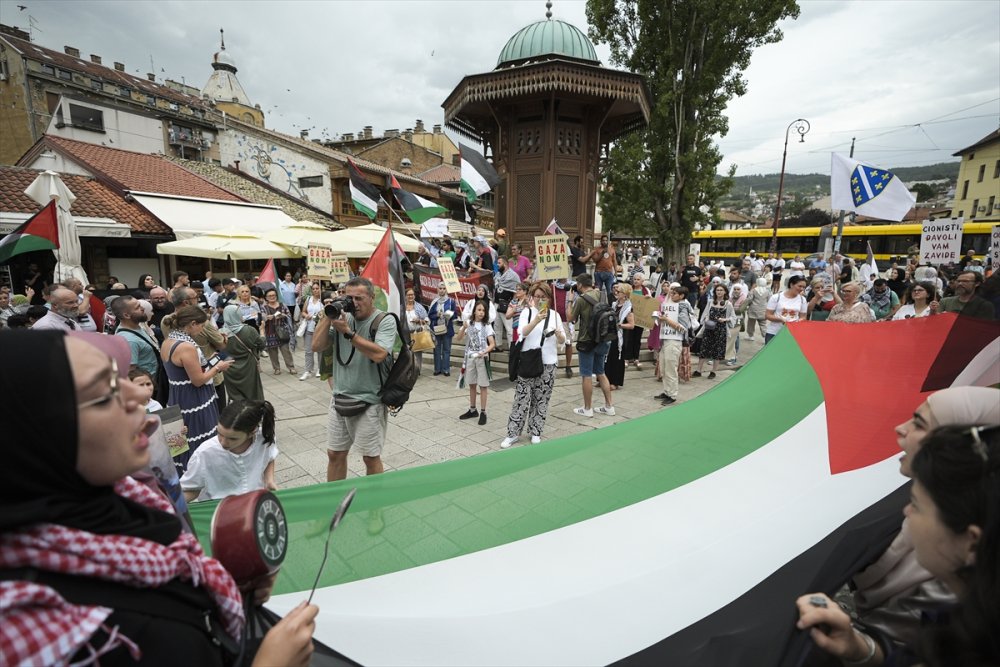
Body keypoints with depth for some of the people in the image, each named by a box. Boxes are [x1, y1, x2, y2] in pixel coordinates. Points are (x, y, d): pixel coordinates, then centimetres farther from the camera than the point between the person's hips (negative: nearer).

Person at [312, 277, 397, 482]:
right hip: (340, 398, 5)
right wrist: (327, 318, -6)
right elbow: (316, 347, 3)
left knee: (371, 457, 8)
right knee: (335, 453, 16)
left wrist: (348, 332, -22)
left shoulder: (385, 321, -10)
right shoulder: (342, 317, 6)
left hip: (370, 401, -5)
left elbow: (379, 354, -25)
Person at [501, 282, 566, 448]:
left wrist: (558, 334, -18)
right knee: (521, 399, -1)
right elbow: (522, 332, -19)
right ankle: (513, 433, 8)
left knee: (541, 400, 7)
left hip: (548, 363, 2)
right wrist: (536, 320, -35)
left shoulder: (554, 314, 5)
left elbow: (562, 340, 5)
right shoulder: (526, 312, -1)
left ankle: (535, 432, 21)